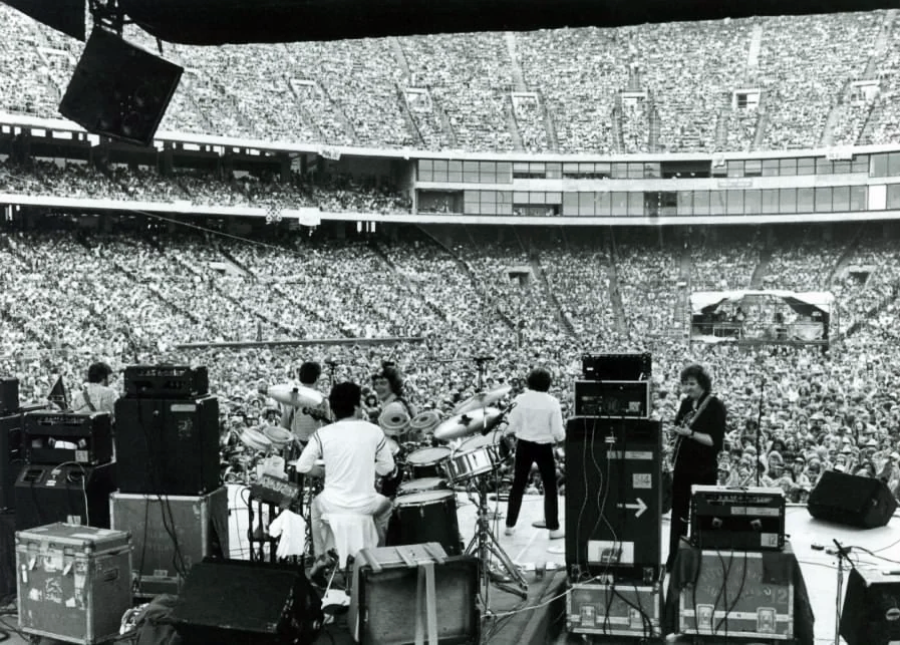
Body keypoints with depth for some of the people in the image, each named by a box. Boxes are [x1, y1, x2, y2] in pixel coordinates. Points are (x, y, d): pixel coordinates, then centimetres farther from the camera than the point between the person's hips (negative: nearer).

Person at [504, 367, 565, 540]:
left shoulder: (520, 399, -9)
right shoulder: (552, 402, -13)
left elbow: (511, 427, -6)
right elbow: (558, 433, -13)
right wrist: (563, 435, 9)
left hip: (524, 445, 2)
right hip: (544, 447, -2)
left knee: (518, 485, 14)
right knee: (550, 487, 11)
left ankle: (510, 524, 21)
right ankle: (553, 528, 13)